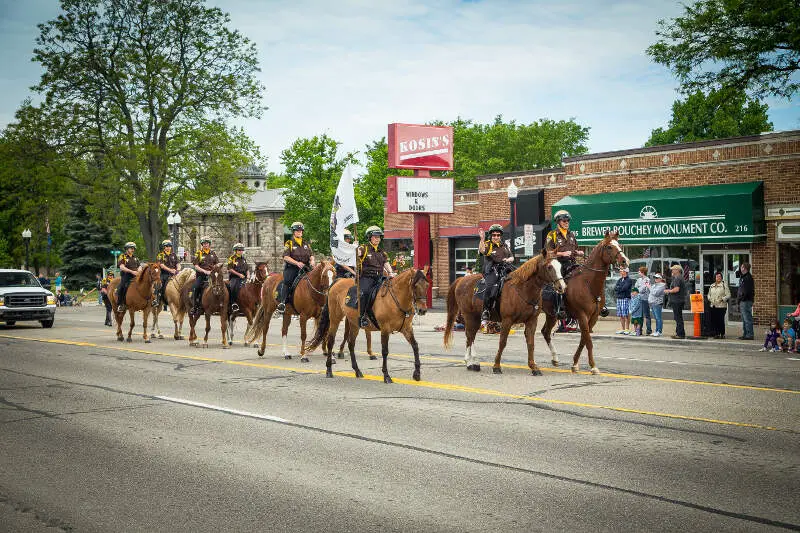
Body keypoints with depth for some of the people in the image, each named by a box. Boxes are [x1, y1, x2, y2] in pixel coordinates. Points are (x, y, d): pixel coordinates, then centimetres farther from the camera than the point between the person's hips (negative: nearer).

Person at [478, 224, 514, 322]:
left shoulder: (505, 246, 22)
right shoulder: (487, 245, 7)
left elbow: (512, 257, 23)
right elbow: (482, 251, -15)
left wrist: (508, 260, 0)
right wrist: (482, 239, -26)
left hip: (504, 271, 5)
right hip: (491, 272, -5)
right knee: (490, 287, -30)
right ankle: (485, 312, -28)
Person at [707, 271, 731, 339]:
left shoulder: (724, 285, 0)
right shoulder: (712, 286, 17)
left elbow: (728, 295, -4)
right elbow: (709, 294, 26)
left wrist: (722, 299, -16)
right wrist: (710, 299, 6)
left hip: (721, 306, -5)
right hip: (712, 306, 5)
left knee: (720, 320, -8)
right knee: (713, 320, 0)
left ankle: (722, 334, 2)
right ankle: (716, 334, 9)